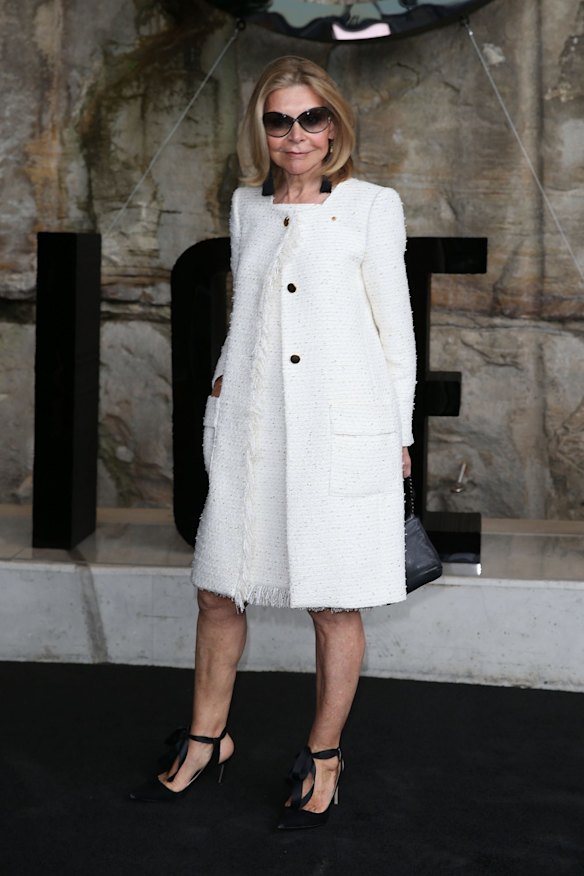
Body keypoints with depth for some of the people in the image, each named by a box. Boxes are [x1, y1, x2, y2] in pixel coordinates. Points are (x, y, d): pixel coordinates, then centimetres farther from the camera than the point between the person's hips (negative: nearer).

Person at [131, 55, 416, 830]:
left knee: (336, 606, 3)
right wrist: (223, 381, 13)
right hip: (249, 427, 4)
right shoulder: (247, 205, 13)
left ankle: (323, 757, 21)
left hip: (342, 431, -4)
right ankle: (207, 739, 28)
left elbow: (395, 327, 2)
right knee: (218, 591, 9)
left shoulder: (371, 206, 1)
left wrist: (399, 436, 2)